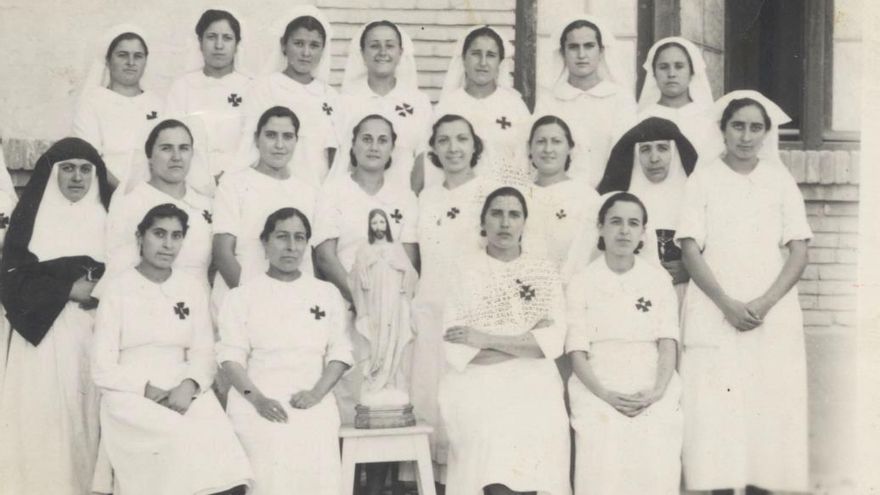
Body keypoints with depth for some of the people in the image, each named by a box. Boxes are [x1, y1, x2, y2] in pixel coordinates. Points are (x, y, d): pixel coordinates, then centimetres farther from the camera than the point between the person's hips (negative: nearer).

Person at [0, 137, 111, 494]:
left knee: (85, 416, -4)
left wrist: (102, 290, -13)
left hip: (93, 335, 1)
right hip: (43, 333, -1)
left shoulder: (109, 218, 12)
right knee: (43, 416, -7)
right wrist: (68, 289, -10)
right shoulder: (30, 216, 7)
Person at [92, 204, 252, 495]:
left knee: (218, 440, -28)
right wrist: (148, 390, -12)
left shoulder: (193, 289, 13)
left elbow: (204, 354, 7)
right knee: (185, 440, -31)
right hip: (130, 395, -2)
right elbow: (103, 370, 0)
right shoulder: (117, 289, 3)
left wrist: (189, 385, -13)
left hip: (184, 393, 3)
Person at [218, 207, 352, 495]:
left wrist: (317, 393, -6)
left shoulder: (327, 294, 16)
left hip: (312, 403, 2)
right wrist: (258, 399, -13)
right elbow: (231, 356, 1)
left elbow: (339, 352, 10)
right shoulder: (242, 297, 10)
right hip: (257, 402, -2)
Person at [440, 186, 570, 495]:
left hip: (535, 386, 2)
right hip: (479, 386, -2)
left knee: (541, 432, -23)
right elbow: (456, 351, -4)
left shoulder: (545, 273, 12)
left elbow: (553, 342, -1)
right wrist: (527, 342, -6)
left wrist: (486, 339, -8)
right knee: (493, 435, -26)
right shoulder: (465, 273, 6)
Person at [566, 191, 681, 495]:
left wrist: (657, 392, -13)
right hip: (599, 393, -1)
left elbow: (668, 344, 5)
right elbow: (577, 352, 1)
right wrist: (606, 395, -14)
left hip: (653, 394, 1)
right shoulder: (582, 283, 8)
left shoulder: (659, 280, 13)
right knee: (604, 470, -25)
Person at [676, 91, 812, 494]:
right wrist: (728, 304, -13)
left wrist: (765, 304, -10)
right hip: (715, 316, -1)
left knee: (769, 411, -2)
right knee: (715, 412, -6)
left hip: (773, 318, 1)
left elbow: (798, 252, 3)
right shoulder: (703, 180, 4)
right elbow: (690, 251, -2)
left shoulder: (781, 181, 8)